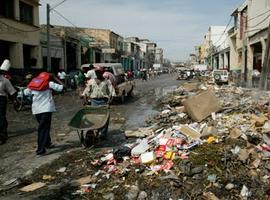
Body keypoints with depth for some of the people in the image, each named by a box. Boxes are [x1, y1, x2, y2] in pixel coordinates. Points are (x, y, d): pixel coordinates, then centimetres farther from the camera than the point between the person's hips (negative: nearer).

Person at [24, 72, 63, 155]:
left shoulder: (33, 83, 9)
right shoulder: (49, 83, -3)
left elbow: (26, 92, 19)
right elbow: (61, 87, -3)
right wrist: (55, 78, 8)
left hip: (36, 110, 5)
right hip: (46, 109, -5)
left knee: (43, 127, 22)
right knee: (44, 129, -5)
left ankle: (48, 143, 34)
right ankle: (40, 149, -11)